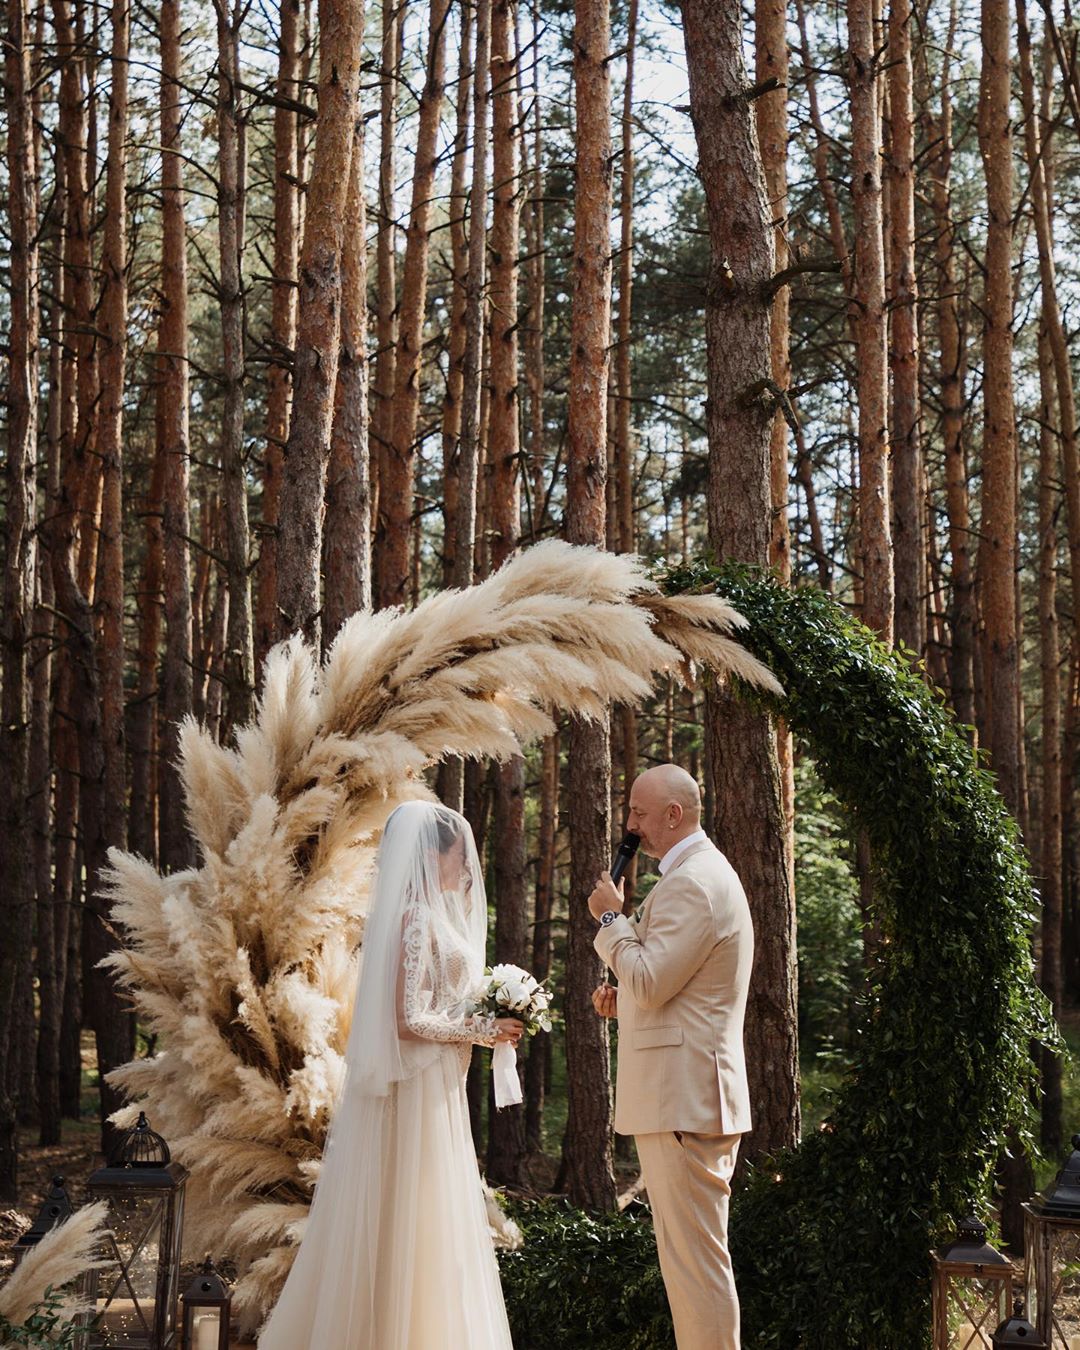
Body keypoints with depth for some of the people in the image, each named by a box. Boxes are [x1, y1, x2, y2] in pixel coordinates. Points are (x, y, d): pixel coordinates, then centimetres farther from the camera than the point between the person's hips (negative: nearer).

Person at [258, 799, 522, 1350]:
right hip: (419, 1093, -9)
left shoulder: (431, 914, 13)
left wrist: (484, 1024, 9)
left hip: (433, 1090, 9)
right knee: (415, 1224, -3)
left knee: (415, 1222, 13)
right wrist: (484, 1029, -13)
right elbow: (409, 1019, -21)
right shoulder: (417, 917, -16)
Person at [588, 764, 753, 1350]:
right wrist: (625, 999, 12)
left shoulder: (690, 884, -17)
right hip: (694, 1095, 11)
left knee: (695, 1258, -7)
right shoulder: (707, 872, 19)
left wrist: (612, 917, -8)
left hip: (683, 1099, -11)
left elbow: (649, 982, -21)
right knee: (692, 1253, 16)